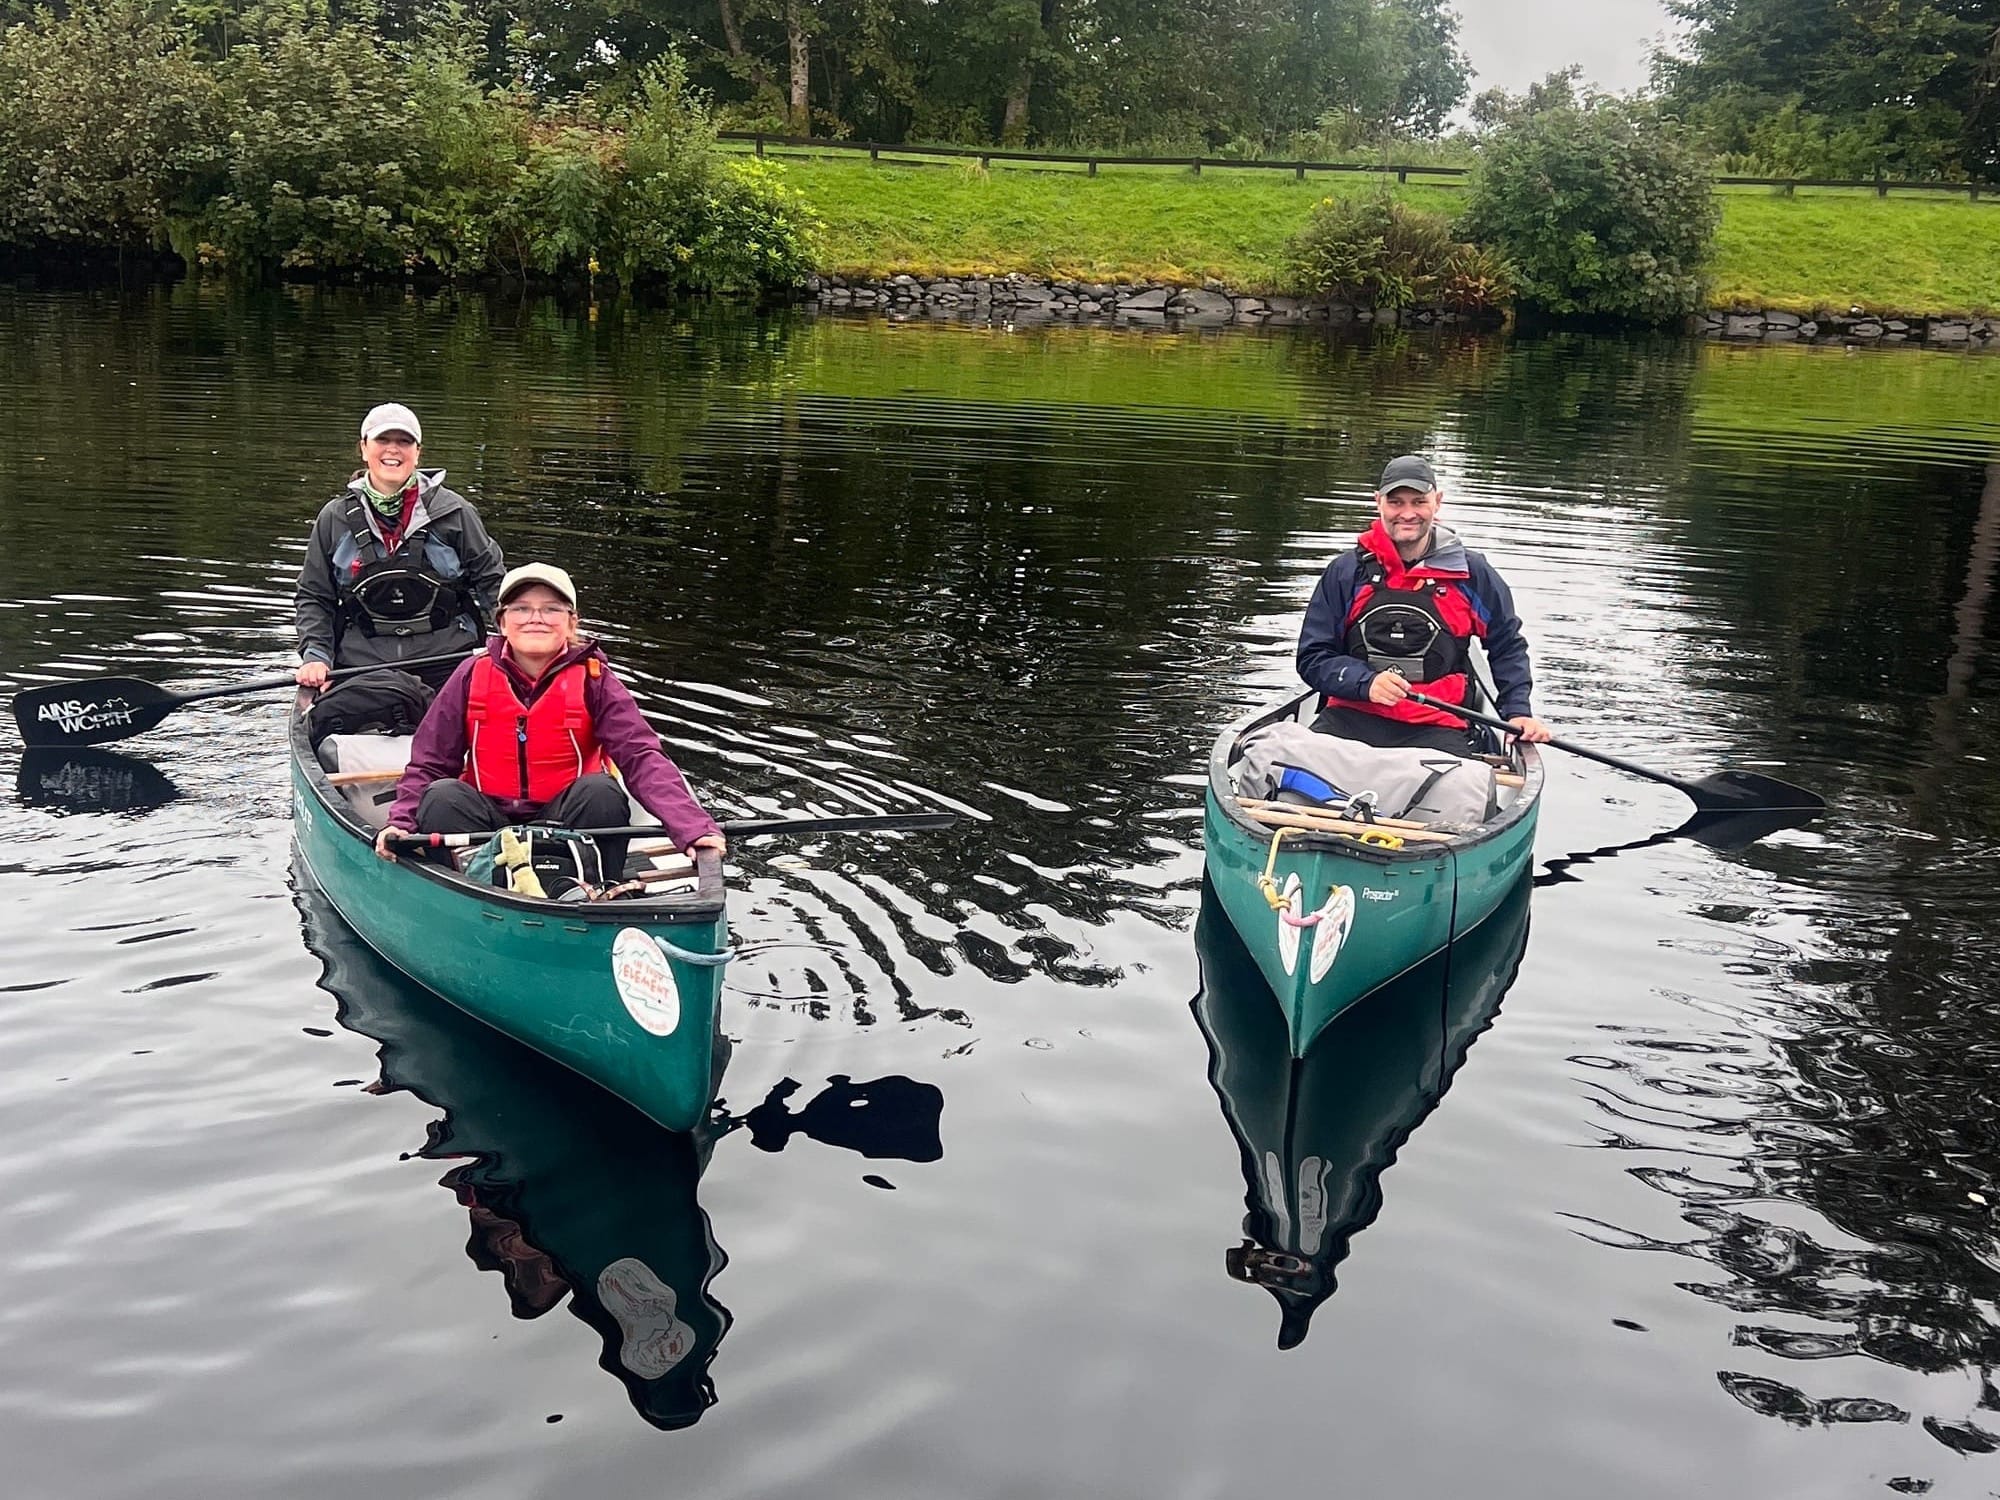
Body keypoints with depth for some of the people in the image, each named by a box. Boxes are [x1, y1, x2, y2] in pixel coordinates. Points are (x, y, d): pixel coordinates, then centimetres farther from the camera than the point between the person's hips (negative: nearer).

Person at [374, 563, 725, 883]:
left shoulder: (592, 680, -4)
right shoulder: (473, 675, -1)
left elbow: (643, 757, -16)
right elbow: (427, 765, 2)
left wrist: (693, 827, -33)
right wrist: (400, 823, -18)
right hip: (487, 822, 1)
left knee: (601, 790, -28)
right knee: (443, 796, -26)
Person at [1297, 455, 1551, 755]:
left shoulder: (1472, 574, 10)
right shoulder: (1345, 572, 8)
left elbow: (1508, 646, 24)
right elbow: (1313, 657, 7)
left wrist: (1517, 713, 11)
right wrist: (1366, 682, -11)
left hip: (1437, 728, 0)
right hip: (1351, 718, 0)